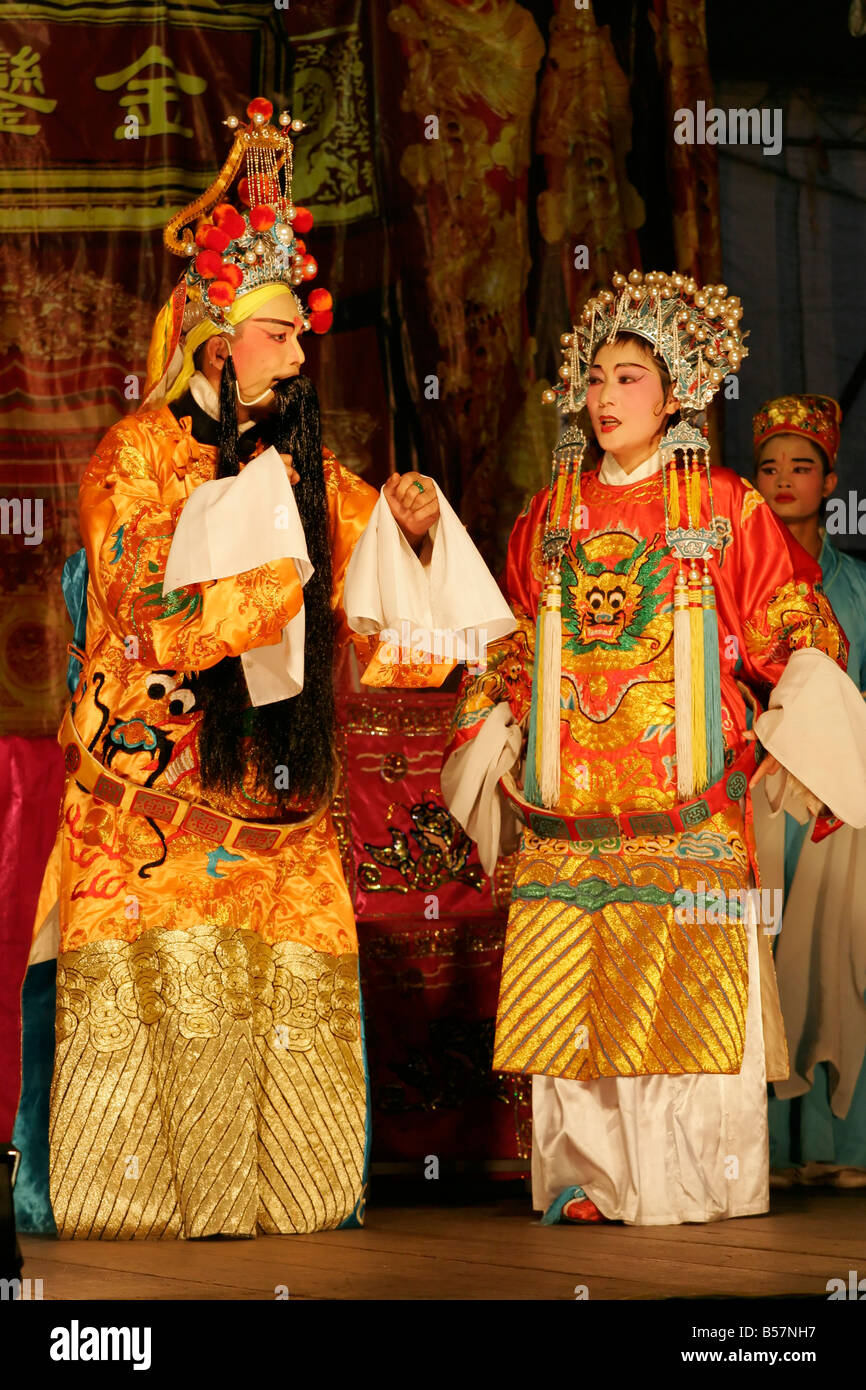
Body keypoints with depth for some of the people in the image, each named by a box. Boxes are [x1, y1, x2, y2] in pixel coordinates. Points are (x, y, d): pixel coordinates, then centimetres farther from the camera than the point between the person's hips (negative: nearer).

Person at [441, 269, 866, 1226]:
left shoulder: (723, 509, 7)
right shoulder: (549, 518, 16)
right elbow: (509, 650, 22)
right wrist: (484, 745, 12)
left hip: (686, 800, -3)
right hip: (568, 804, 3)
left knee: (685, 992, -7)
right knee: (570, 994, -4)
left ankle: (692, 1182, 0)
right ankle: (589, 1175, 1)